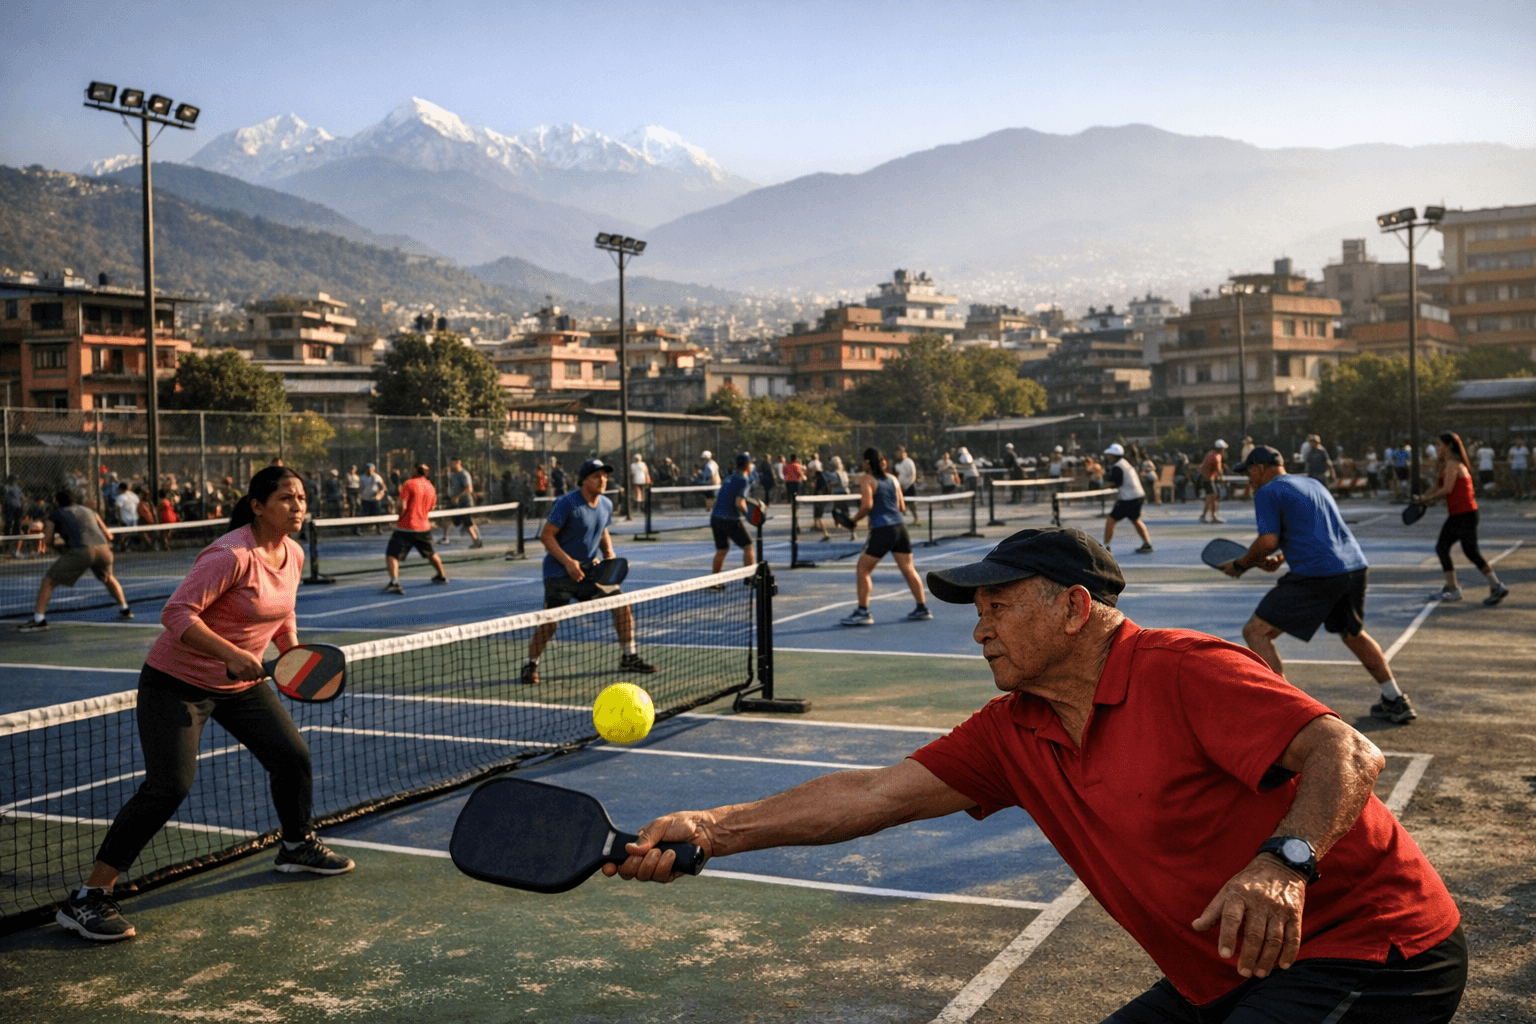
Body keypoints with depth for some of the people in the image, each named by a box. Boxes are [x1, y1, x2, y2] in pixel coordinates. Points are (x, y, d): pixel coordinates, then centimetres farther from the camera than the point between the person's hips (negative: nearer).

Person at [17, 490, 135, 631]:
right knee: (108, 578, 34)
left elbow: (48, 542, 13)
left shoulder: (54, 515, 20)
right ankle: (124, 609, 35)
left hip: (80, 551, -4)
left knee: (48, 581, 9)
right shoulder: (89, 511, 30)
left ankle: (39, 619, 1)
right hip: (103, 549, 4)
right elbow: (108, 535, 28)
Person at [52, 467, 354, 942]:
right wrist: (232, 654, -37)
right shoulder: (231, 556, -26)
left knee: (293, 755, 8)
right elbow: (176, 614, -29)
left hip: (242, 682, 8)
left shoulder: (293, 555, 1)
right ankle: (88, 899, -8)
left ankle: (297, 845, 37)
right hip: (178, 683, -8)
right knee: (168, 787, -16)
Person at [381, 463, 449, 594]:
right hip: (424, 527, 6)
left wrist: (398, 519, -1)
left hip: (406, 526, -6)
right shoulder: (431, 488, 7)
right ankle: (442, 576, 41)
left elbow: (403, 506, -16)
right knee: (430, 553, 27)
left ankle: (394, 582, -24)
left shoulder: (409, 484, -9)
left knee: (392, 554, -5)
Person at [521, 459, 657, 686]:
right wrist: (568, 562, -23)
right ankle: (530, 665, 11)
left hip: (591, 568, 6)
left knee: (621, 604, -3)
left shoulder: (606, 505, 4)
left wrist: (609, 554, 2)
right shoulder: (567, 503, -17)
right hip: (560, 571, -6)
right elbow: (546, 535, -16)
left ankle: (630, 657, 11)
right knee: (550, 621, -9)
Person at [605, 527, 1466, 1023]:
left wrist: (1284, 861, -47)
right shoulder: (1014, 732, 3)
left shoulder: (1184, 673, -20)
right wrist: (715, 830, -9)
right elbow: (876, 794, -2)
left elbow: (1348, 754, -28)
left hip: (1367, 951, -8)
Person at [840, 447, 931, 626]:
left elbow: (867, 505, -16)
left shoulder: (867, 481, -3)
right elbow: (902, 507, 16)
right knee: (908, 569, 12)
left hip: (881, 530, -6)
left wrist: (854, 519, -2)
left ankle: (863, 612, 0)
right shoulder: (892, 479, 15)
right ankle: (922, 609, 15)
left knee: (863, 570, 3)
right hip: (900, 527, 6)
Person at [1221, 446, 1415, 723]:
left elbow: (1268, 541, -11)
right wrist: (1282, 557, 26)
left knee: (1256, 631, -3)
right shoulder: (1312, 483, 25)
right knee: (1353, 634, 30)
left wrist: (1239, 564, 4)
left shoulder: (1267, 493, -1)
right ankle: (1396, 701, 34)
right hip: (1356, 566, 8)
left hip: (1317, 575, -8)